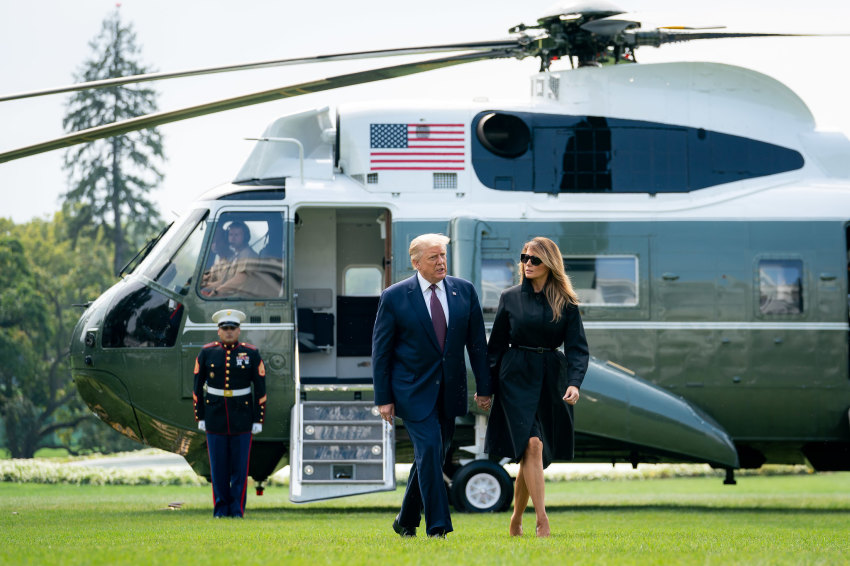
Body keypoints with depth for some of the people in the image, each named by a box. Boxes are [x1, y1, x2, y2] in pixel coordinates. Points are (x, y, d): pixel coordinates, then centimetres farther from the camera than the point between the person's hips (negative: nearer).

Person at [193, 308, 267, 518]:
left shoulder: (251, 354, -3)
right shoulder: (207, 353, -1)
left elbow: (260, 389, -2)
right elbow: (197, 387, 4)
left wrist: (258, 420, -5)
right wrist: (200, 417, 1)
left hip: (242, 419, -1)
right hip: (215, 419, 1)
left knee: (240, 466, 0)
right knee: (218, 466, 2)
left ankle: (237, 509, 6)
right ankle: (221, 508, 10)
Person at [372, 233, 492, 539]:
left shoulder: (464, 291, 4)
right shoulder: (394, 297, -6)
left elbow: (477, 342, 8)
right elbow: (381, 350, -3)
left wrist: (484, 388, 6)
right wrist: (383, 398, -6)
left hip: (449, 390, 4)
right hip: (413, 389, -4)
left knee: (432, 457, 9)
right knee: (429, 451, -15)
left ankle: (406, 521, 26)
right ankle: (437, 527, -12)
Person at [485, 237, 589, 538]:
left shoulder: (566, 303, 3)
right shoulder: (510, 298, 4)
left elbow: (577, 347, -2)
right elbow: (496, 344, 9)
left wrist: (574, 382, -17)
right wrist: (486, 385, 5)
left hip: (551, 378, 1)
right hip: (516, 377, -1)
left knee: (531, 455, 6)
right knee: (532, 445, -17)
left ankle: (516, 519, 24)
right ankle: (542, 521, -19)